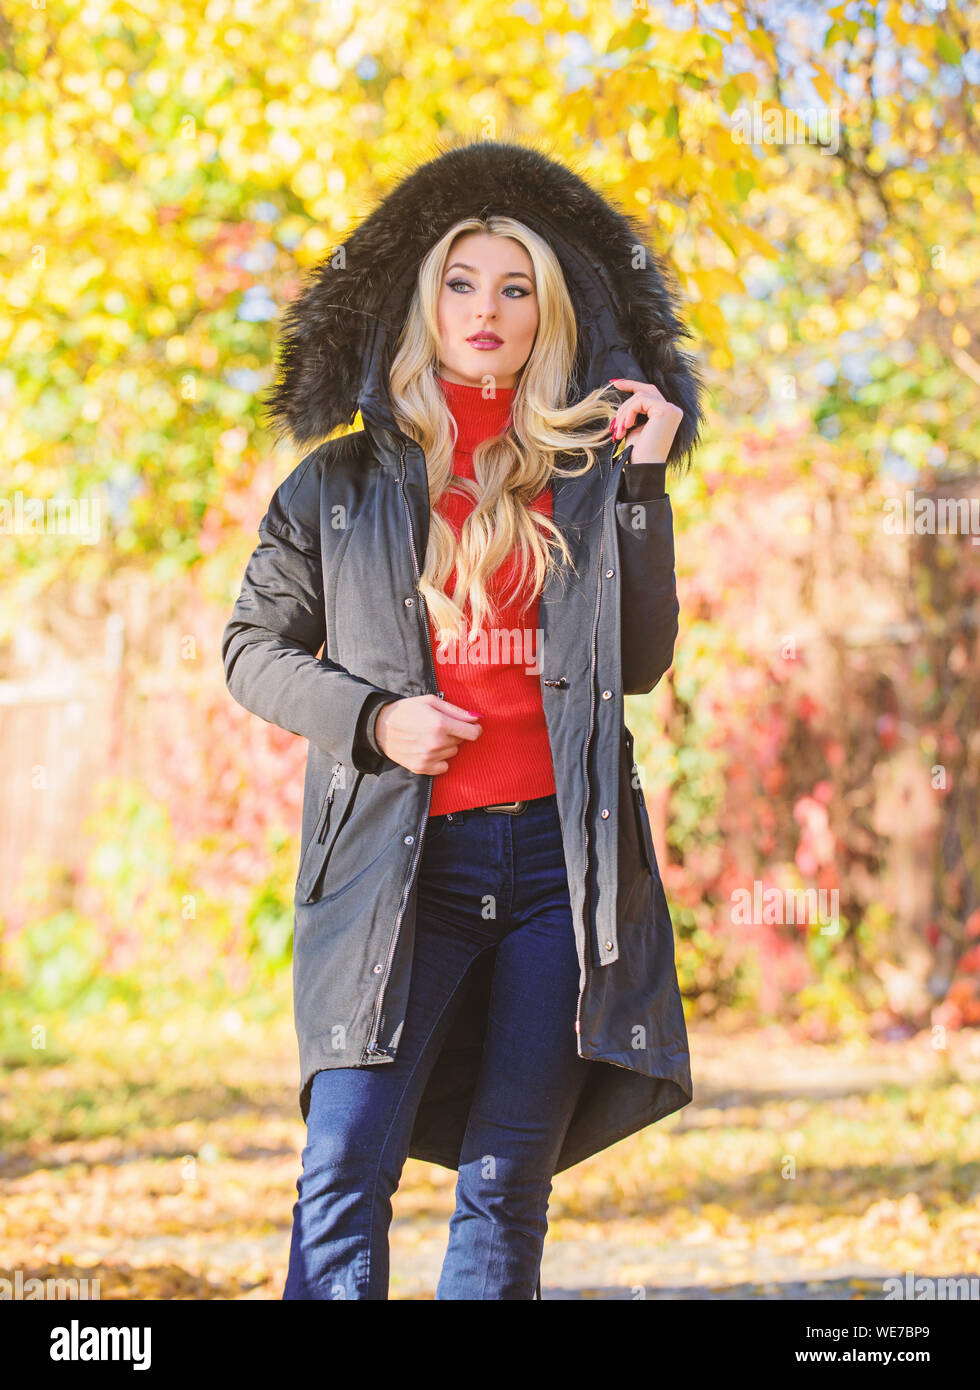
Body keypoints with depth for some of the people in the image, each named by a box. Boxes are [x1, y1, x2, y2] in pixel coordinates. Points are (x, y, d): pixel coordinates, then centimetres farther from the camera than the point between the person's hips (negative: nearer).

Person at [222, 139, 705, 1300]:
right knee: (346, 1174, -12)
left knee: (506, 1184, 3)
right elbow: (253, 647, 13)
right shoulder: (344, 484, 10)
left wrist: (641, 484, 0)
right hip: (399, 855, -1)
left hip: (562, 850, 1)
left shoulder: (589, 478, 12)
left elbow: (641, 662, 5)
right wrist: (370, 719, -4)